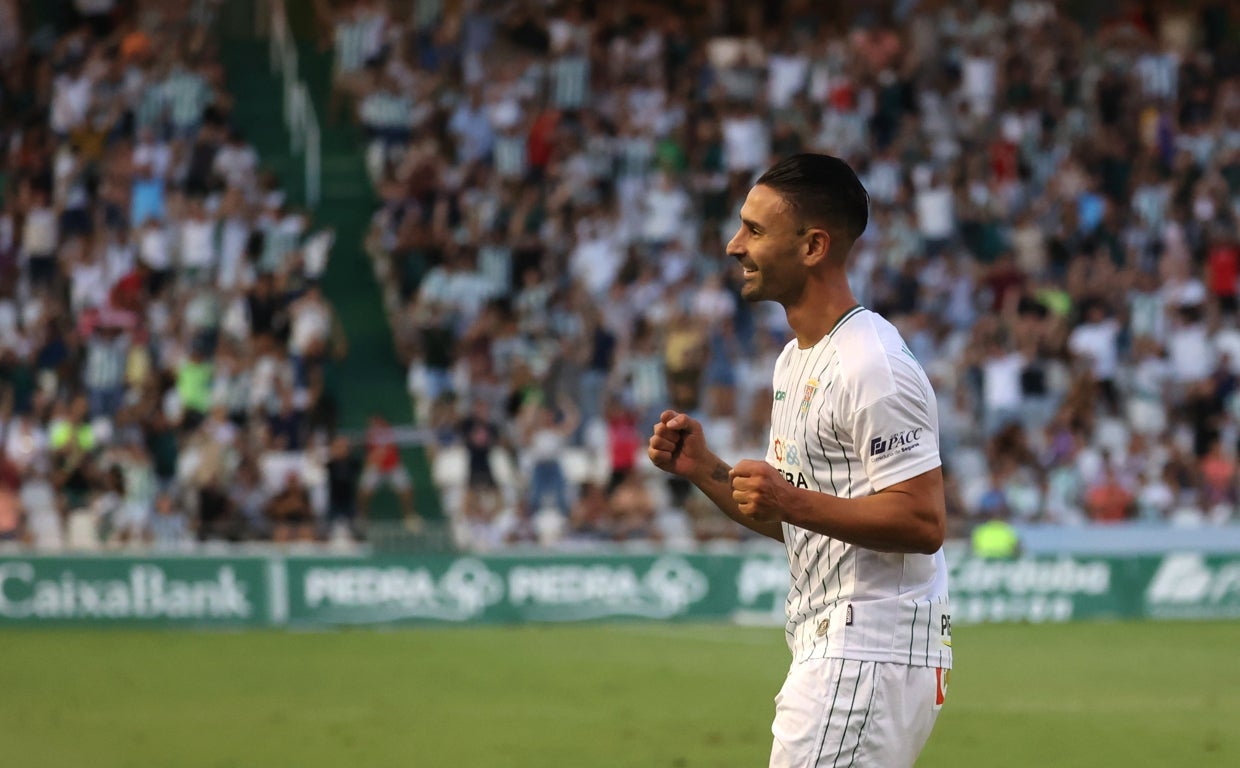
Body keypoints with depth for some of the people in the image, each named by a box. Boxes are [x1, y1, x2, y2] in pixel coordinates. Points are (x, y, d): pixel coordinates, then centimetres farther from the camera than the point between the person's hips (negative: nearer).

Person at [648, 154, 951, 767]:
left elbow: (924, 523, -21)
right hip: (828, 651, 11)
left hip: (868, 661, -10)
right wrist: (704, 470, 8)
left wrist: (794, 502, -27)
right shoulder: (796, 359, 17)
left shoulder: (872, 367, -15)